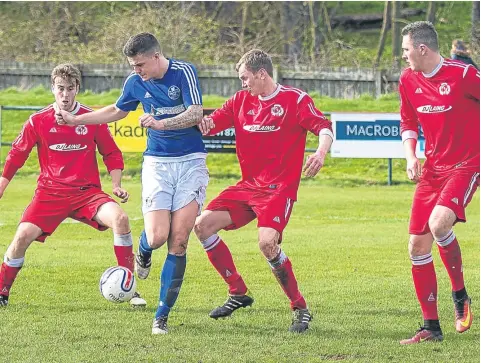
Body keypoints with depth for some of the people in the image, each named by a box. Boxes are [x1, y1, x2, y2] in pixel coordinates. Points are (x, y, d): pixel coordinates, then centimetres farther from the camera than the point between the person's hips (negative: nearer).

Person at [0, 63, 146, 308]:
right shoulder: (38, 121, 0)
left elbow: (111, 154, 11)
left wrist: (116, 185, 0)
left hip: (87, 192, 0)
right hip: (50, 193, 0)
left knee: (119, 218, -26)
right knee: (23, 235, -20)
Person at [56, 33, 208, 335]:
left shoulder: (184, 72, -9)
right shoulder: (136, 83, 3)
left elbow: (196, 113, -18)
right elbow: (117, 111, 23)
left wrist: (161, 123, -30)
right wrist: (75, 120, 23)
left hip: (191, 162, -2)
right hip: (157, 163, 2)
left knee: (179, 241, -8)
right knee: (157, 236, -15)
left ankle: (163, 315, -1)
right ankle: (143, 253, 25)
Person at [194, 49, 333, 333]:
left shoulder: (295, 99, -7)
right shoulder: (241, 101, 11)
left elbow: (323, 127, -16)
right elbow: (211, 124, 10)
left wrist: (321, 153, -36)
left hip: (280, 188, -7)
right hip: (248, 185, 7)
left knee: (267, 242, -28)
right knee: (203, 224, -4)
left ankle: (300, 308, -13)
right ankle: (238, 293, 9)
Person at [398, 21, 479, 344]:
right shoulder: (408, 80, 4)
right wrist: (411, 156, 2)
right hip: (432, 169, 7)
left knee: (439, 222, -31)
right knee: (418, 245, 2)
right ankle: (431, 327, 12)